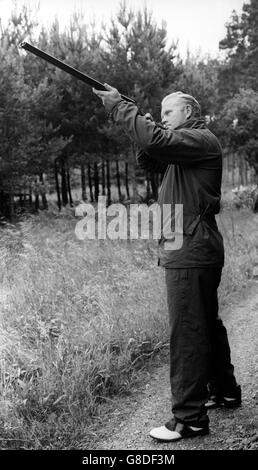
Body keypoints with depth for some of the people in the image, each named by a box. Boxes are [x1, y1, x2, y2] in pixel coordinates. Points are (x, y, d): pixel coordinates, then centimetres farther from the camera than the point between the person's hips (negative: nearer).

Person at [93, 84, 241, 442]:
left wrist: (120, 107, -19)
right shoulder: (184, 144, 19)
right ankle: (224, 391, 34)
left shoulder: (203, 140, -11)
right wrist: (142, 126, 1)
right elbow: (148, 161, 18)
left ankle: (190, 418, -1)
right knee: (207, 325, 20)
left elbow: (158, 140, -26)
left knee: (186, 333, -8)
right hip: (193, 250, 11)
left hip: (191, 252, -11)